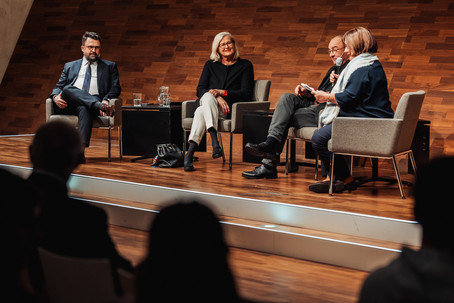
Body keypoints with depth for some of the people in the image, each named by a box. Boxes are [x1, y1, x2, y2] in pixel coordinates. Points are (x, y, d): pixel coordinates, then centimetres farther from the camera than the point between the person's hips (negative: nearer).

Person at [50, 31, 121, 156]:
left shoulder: (109, 66, 23)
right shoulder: (70, 66, 29)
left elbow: (115, 88, 11)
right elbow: (59, 87, 23)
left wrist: (106, 100, -13)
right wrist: (55, 97, -3)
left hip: (92, 103, -2)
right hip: (68, 106, 2)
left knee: (84, 109, -40)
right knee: (68, 90, -34)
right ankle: (100, 105, -50)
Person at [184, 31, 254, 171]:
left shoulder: (245, 65, 12)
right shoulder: (210, 65, 20)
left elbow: (246, 94, 1)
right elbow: (200, 90, 9)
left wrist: (222, 92, -12)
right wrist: (216, 98, -13)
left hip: (230, 110, -2)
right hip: (205, 103, 2)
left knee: (202, 112, -34)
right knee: (208, 96, -36)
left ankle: (190, 153, -47)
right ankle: (214, 142, -51)